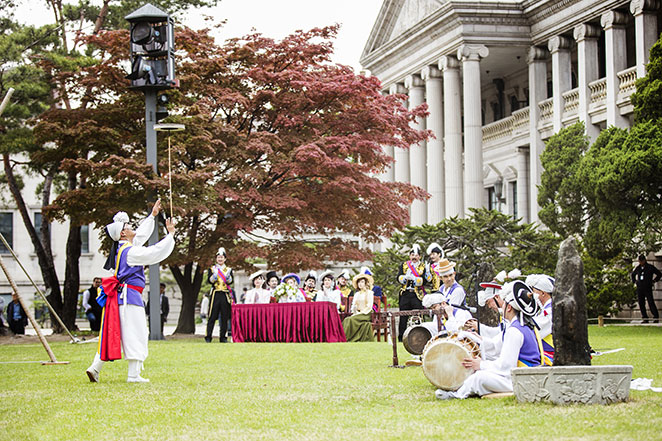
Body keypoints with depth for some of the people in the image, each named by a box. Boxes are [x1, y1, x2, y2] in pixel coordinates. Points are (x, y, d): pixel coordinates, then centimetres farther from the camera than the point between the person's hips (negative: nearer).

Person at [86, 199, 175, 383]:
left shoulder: (123, 248, 15)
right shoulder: (130, 251, -14)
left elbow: (141, 235, 29)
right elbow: (157, 252, -17)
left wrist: (152, 215, 34)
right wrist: (170, 234, -6)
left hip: (119, 296, 9)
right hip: (130, 297, -9)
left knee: (111, 333, 11)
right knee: (135, 334, -4)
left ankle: (95, 368, 6)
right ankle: (134, 374, -3)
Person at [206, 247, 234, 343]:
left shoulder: (229, 269, 12)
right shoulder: (212, 269, 8)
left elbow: (230, 282, -1)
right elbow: (210, 280, -5)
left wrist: (228, 275, -20)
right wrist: (215, 274, -23)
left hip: (225, 295, 2)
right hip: (216, 294, -2)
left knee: (225, 317, 2)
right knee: (212, 317, -5)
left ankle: (223, 337, 9)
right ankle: (208, 337, -3)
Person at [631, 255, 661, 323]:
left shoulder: (650, 267, 0)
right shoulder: (637, 268, 13)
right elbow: (633, 275, 32)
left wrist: (653, 281, 0)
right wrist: (634, 281, 19)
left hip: (648, 288, -5)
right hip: (639, 288, 5)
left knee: (651, 302, -9)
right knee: (641, 304, 1)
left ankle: (656, 317, -5)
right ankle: (645, 318, 7)